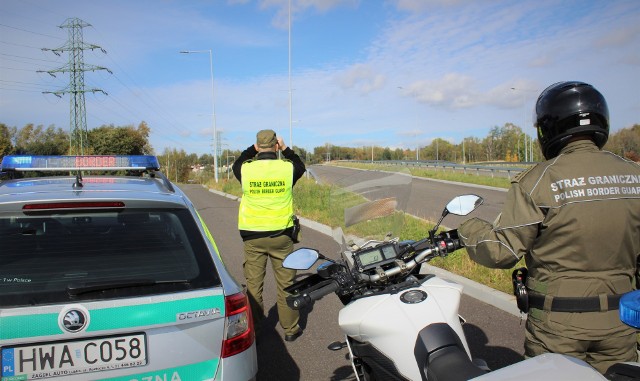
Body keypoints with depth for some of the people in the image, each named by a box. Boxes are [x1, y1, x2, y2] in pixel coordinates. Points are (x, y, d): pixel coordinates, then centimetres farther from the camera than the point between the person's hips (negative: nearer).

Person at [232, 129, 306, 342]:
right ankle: (290, 328, 21)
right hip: (281, 235, 0)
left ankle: (252, 329, 21)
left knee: (253, 284, 11)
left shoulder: (246, 169, -7)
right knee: (286, 283, 11)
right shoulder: (287, 167, -7)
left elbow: (236, 165, 19)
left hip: (253, 236, 0)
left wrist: (253, 149, 21)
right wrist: (285, 149, 19)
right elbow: (301, 167, 18)